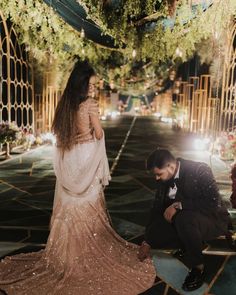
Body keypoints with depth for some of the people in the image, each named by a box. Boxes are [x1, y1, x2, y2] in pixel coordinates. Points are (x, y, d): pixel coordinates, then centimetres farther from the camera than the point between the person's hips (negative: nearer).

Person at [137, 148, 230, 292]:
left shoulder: (200, 170, -24)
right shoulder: (164, 178, -6)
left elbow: (214, 203, -30)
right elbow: (157, 207, 0)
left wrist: (179, 205, -32)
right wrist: (147, 242, 1)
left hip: (212, 220, -6)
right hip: (180, 219, 6)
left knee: (184, 219, -37)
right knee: (154, 235, -13)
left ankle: (198, 267, -13)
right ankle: (189, 244, 12)